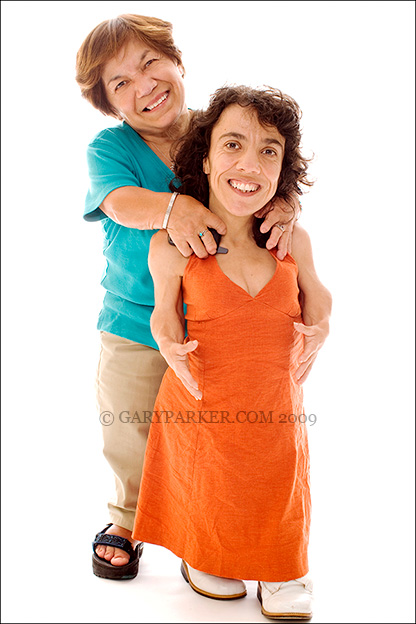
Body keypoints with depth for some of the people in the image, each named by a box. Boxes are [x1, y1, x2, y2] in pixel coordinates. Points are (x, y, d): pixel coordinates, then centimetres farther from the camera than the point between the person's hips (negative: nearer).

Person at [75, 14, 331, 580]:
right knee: (130, 439, 17)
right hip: (133, 329, 0)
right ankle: (127, 520, 48)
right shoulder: (109, 147, -8)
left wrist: (285, 205, -33)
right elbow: (120, 200, -26)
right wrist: (171, 208, -47)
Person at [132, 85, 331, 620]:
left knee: (277, 507, 21)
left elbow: (315, 294, 10)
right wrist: (169, 341, -18)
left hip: (276, 412, 2)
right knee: (209, 509, 18)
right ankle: (206, 565, 50)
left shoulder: (293, 241, -9)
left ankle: (282, 575, 50)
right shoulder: (171, 248, -16)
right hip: (202, 412, -2)